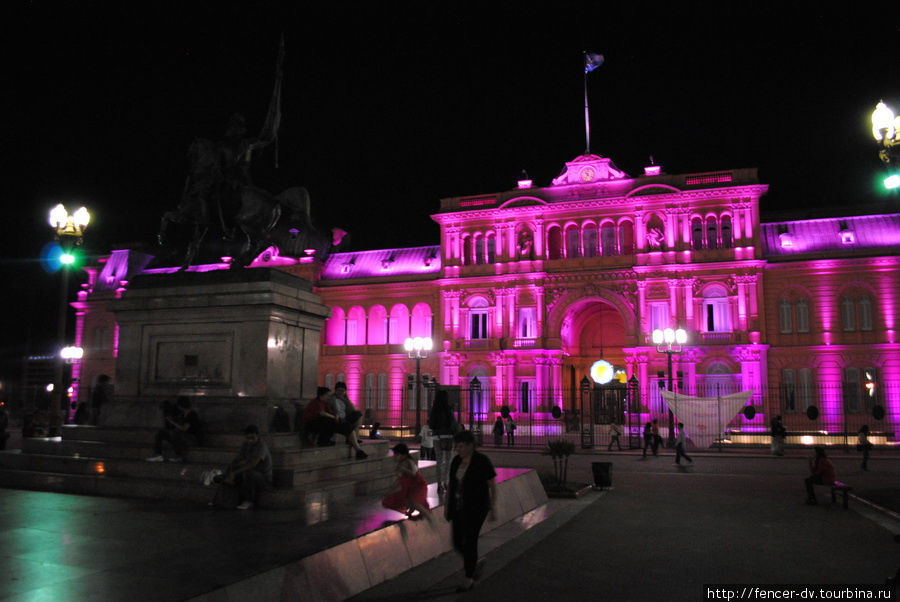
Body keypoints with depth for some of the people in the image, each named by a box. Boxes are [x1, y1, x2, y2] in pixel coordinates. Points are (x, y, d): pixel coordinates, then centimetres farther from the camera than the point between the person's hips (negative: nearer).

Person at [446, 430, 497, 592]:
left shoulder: (482, 461, -14)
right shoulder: (456, 461, 3)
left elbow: (493, 486, -8)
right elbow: (451, 484, 11)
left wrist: (493, 509, -9)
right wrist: (447, 505, 11)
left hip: (476, 508, -6)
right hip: (458, 507, 6)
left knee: (469, 542, -3)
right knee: (458, 543, 8)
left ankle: (469, 579, 13)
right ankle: (474, 563, 35)